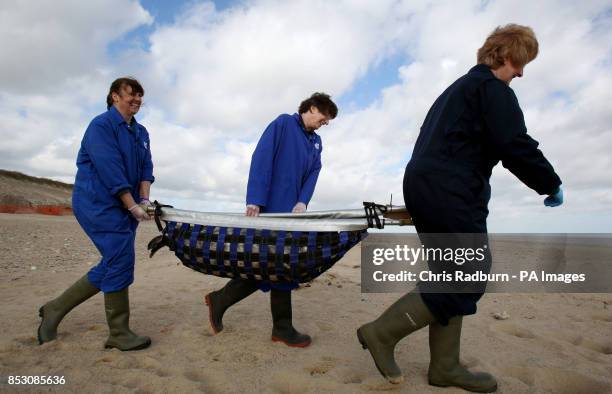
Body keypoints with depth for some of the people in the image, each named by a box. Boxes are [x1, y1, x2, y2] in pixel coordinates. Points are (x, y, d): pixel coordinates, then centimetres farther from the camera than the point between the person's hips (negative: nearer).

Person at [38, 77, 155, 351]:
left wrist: (145, 199, -8)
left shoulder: (141, 132, 15)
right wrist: (133, 206, -19)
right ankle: (119, 333, 1)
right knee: (120, 261, -12)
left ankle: (55, 309, 25)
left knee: (111, 265, 8)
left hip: (123, 208, 9)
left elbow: (146, 168, 8)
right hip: (98, 203, -8)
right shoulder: (101, 125, -9)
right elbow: (110, 170, -18)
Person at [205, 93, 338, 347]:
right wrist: (255, 200, -21)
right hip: (271, 207, -8)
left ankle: (220, 300, 22)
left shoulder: (316, 142, 18)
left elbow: (313, 173, 10)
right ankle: (282, 329, 13)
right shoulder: (283, 123, -4)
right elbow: (261, 159, -13)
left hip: (291, 211, 8)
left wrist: (303, 202, -9)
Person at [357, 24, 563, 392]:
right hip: (451, 193, -10)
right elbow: (516, 147, -13)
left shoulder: (459, 88, 28)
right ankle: (383, 331, -5)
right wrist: (552, 185, 1)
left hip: (424, 186, 10)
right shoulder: (493, 88, -3)